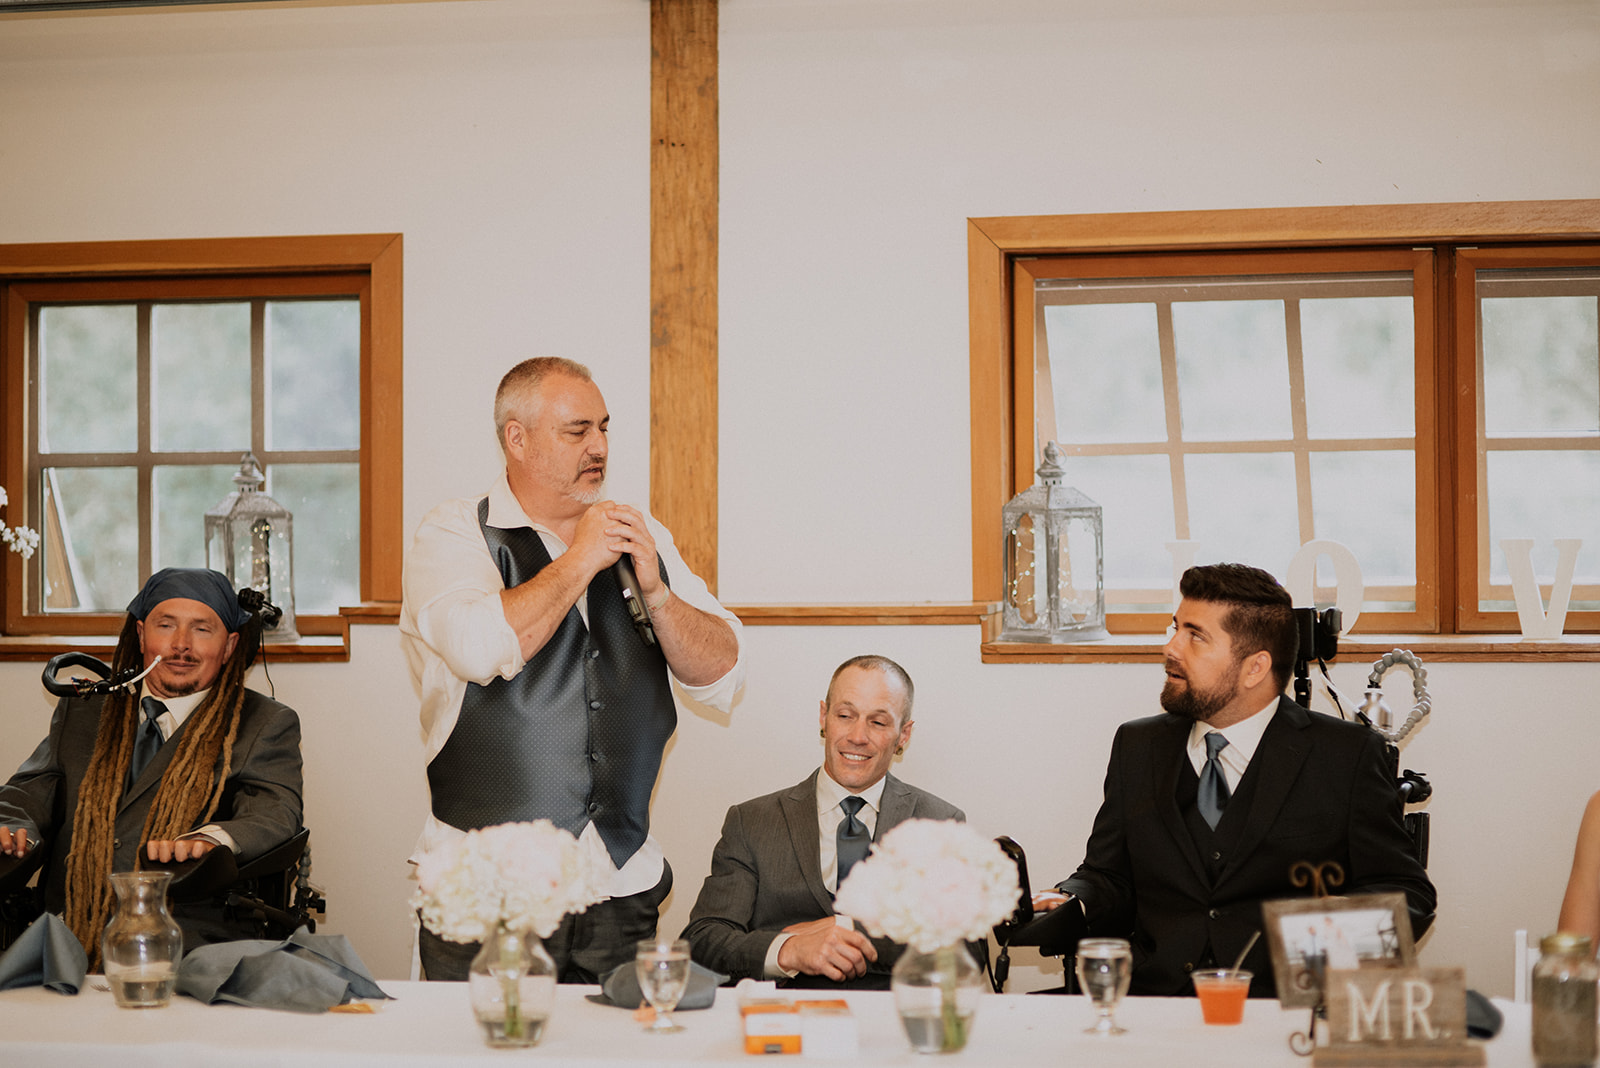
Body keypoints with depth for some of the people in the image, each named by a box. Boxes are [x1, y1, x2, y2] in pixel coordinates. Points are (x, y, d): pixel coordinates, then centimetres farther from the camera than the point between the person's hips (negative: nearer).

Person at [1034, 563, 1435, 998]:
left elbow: (1404, 891, 6)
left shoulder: (1346, 755, 7)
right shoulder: (1139, 747, 19)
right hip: (1153, 997, 3)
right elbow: (1108, 879, 20)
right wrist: (1069, 904, -3)